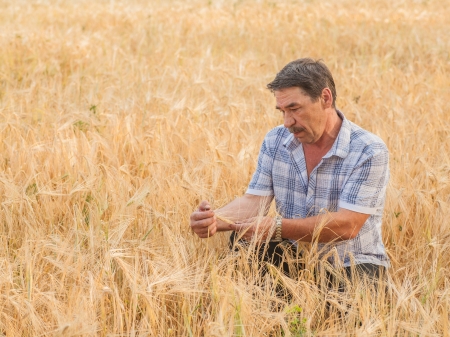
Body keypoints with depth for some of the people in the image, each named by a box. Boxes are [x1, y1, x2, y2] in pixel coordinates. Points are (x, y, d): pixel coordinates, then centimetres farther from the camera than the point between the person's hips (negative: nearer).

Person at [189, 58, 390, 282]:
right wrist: (215, 220, -28)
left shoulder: (369, 152, -15)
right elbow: (254, 200, -6)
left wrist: (277, 228, -32)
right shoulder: (276, 141, 3)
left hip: (353, 266, -4)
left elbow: (347, 225, -23)